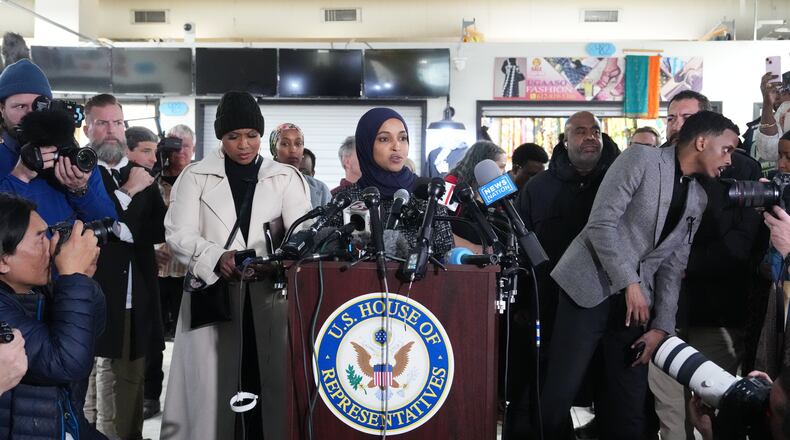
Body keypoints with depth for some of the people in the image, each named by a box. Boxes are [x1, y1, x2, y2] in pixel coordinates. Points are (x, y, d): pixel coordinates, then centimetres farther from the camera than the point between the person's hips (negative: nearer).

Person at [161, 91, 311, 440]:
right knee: (209, 390, -1)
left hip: (268, 296, 1)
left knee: (269, 385, 0)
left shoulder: (286, 178, 10)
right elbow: (179, 234, -1)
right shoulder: (195, 176, 7)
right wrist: (217, 257, -20)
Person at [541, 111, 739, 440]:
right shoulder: (641, 159, -6)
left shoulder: (698, 199, 14)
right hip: (590, 287, -6)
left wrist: (662, 326, 2)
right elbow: (601, 222, -14)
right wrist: (629, 283, -17)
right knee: (560, 393, -7)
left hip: (637, 298, 6)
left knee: (629, 410, 4)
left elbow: (673, 266, 11)